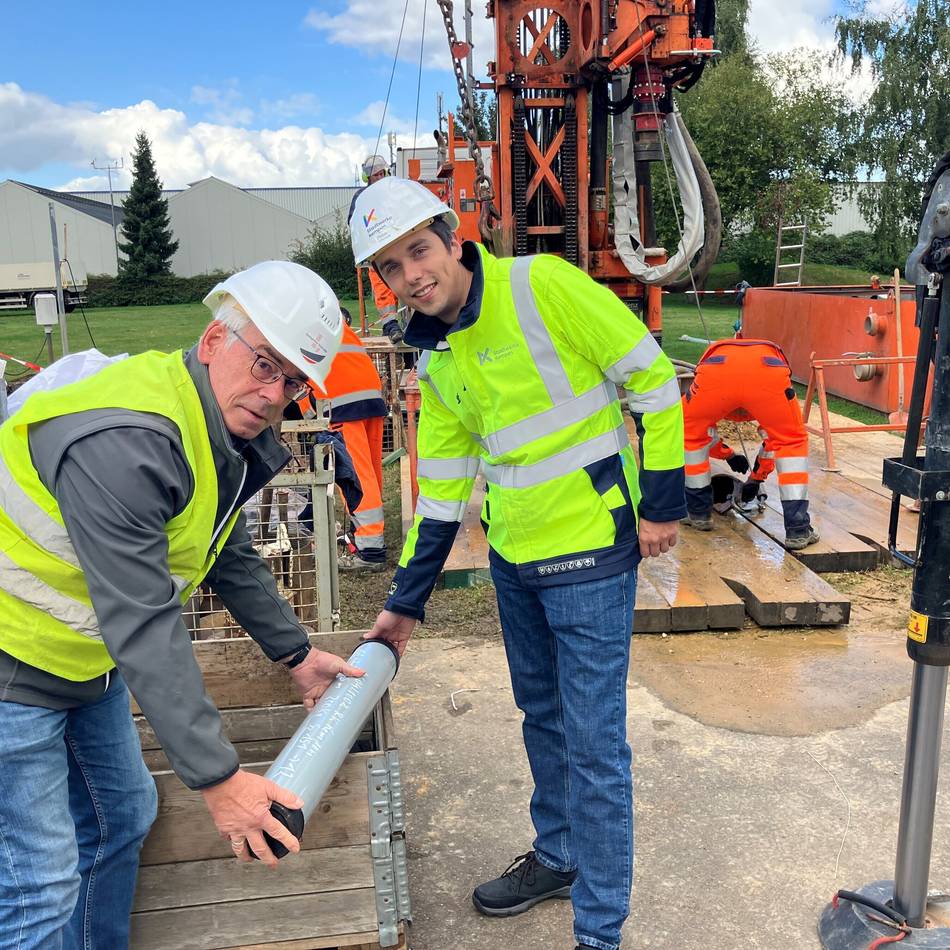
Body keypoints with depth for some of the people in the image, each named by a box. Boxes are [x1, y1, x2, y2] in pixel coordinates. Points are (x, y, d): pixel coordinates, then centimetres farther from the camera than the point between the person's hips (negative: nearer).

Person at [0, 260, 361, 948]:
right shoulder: (123, 441, -33)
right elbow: (145, 627, -34)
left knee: (122, 818, 20)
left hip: (85, 656, 10)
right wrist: (217, 779, -30)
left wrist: (295, 654, 18)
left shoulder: (227, 434, -1)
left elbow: (231, 557, 13)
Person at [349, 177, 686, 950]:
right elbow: (440, 490, 10)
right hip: (513, 560, 7)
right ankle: (559, 856, 46)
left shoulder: (541, 286, -16)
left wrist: (661, 501, -12)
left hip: (590, 553, -7)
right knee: (542, 719, 22)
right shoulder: (434, 360, 5)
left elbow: (652, 378, -13)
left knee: (592, 742, 2)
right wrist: (406, 603, 11)